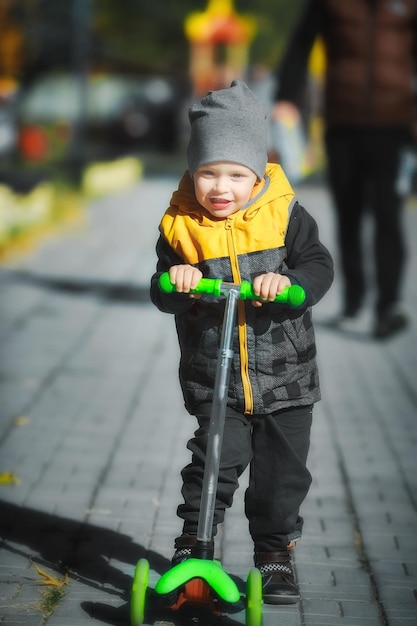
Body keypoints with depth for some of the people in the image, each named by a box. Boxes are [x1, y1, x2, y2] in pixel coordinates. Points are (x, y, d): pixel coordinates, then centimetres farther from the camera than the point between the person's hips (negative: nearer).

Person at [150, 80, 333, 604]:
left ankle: (276, 552, 27)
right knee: (215, 460, -8)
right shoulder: (180, 227, -4)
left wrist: (289, 281, -30)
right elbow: (162, 296, -2)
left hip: (285, 378, 1)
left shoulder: (284, 216, -6)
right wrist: (175, 284, -24)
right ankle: (192, 544, 8)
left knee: (282, 473, 9)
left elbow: (319, 267, -10)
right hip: (214, 380, -1)